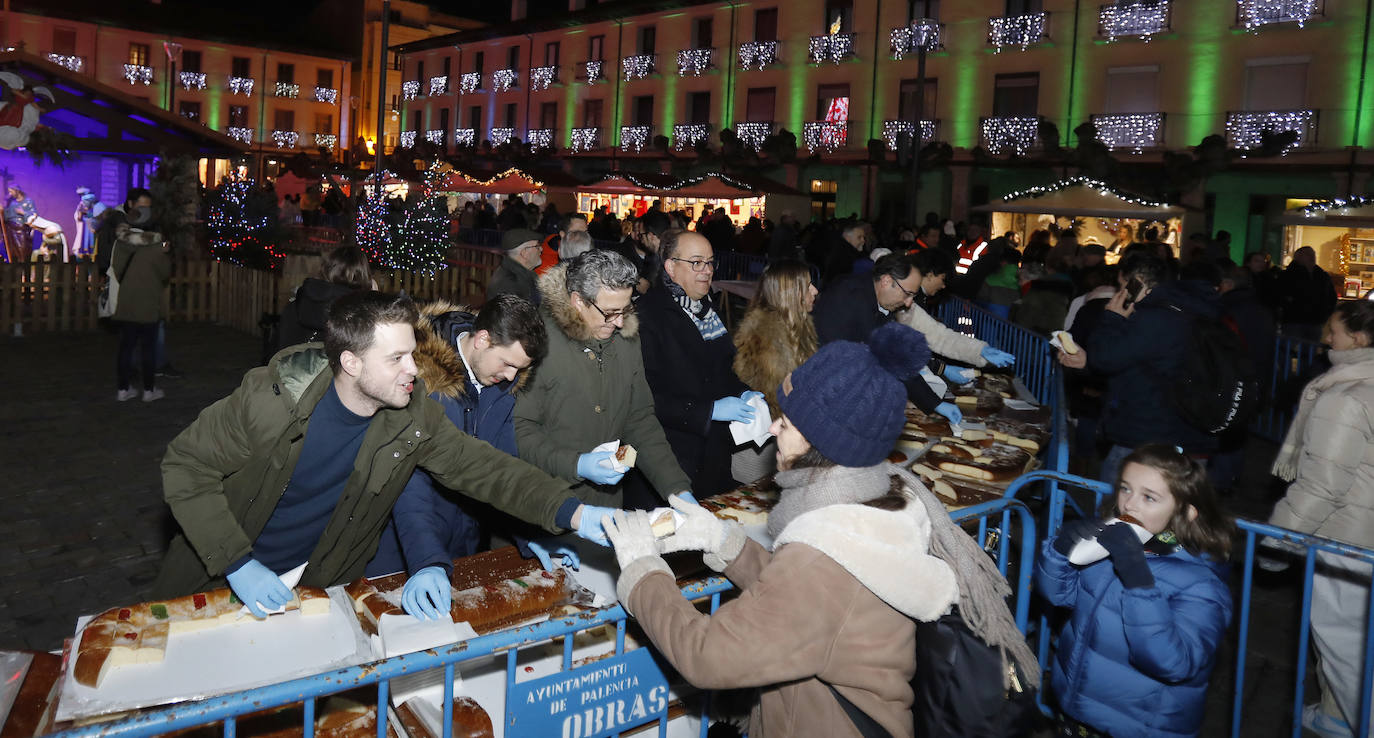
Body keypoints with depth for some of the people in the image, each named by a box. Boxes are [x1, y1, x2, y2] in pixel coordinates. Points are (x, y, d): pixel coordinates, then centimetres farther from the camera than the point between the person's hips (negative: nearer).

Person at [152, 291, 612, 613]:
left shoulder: (412, 412, -17)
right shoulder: (271, 397, -26)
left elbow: (479, 467, -14)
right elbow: (185, 464, -18)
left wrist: (572, 513, -27)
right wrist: (237, 563, -27)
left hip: (317, 586, 2)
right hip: (221, 576, -1)